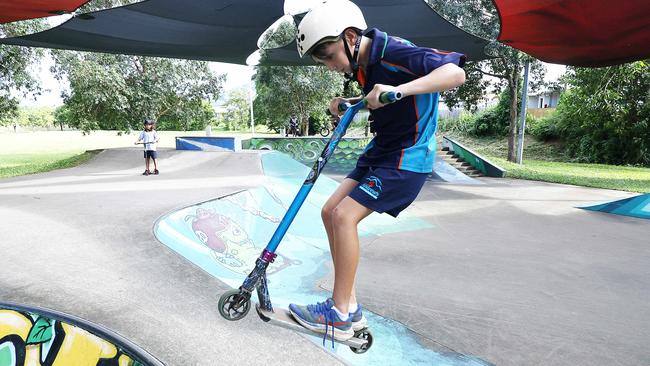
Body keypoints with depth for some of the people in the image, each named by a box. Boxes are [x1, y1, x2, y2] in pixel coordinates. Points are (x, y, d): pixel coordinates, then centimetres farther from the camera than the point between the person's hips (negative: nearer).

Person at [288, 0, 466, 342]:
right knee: (330, 212, 1)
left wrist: (400, 90, -42)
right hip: (380, 151, 9)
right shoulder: (363, 65, 9)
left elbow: (455, 72, -29)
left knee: (344, 216, -19)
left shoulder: (395, 52, -18)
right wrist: (345, 103, 8)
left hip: (407, 157, -9)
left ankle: (340, 316, -5)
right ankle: (349, 305, 8)